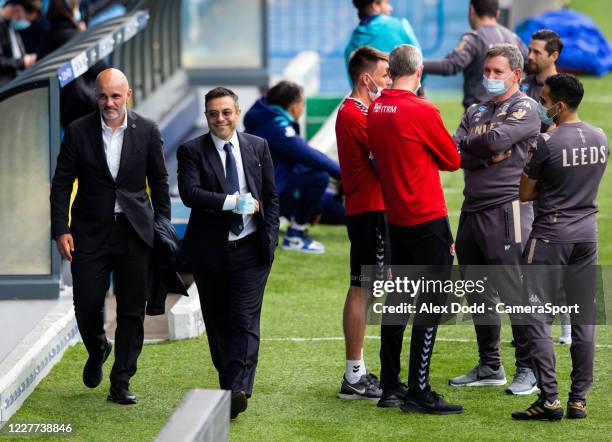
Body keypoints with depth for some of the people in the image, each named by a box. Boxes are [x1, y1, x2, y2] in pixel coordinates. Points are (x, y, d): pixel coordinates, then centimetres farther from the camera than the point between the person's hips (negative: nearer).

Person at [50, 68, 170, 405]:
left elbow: (159, 183, 8)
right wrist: (61, 230, -6)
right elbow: (61, 184, 1)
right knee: (87, 304, -3)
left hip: (134, 232, 1)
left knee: (132, 309, 1)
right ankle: (97, 350, 30)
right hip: (90, 232, -1)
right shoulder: (78, 131, -3)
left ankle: (121, 383, 9)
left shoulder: (146, 131, 0)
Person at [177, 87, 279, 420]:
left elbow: (271, 196, 11)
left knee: (245, 321, -11)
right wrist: (232, 201, -23)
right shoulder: (192, 151, -1)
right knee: (217, 324, 10)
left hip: (250, 251, 0)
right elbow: (189, 192, -17)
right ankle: (227, 385, 23)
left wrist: (270, 237, 1)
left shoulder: (258, 148, 8)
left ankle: (239, 389, -21)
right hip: (209, 253, 0)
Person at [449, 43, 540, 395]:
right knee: (477, 293, 12)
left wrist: (469, 144, -1)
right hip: (472, 209, 8)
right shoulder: (476, 111, 18)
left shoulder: (524, 109, -3)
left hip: (506, 210, -8)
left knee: (514, 292, -8)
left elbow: (496, 139, -20)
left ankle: (529, 369, -2)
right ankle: (490, 367, 22)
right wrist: (486, 154, -12)